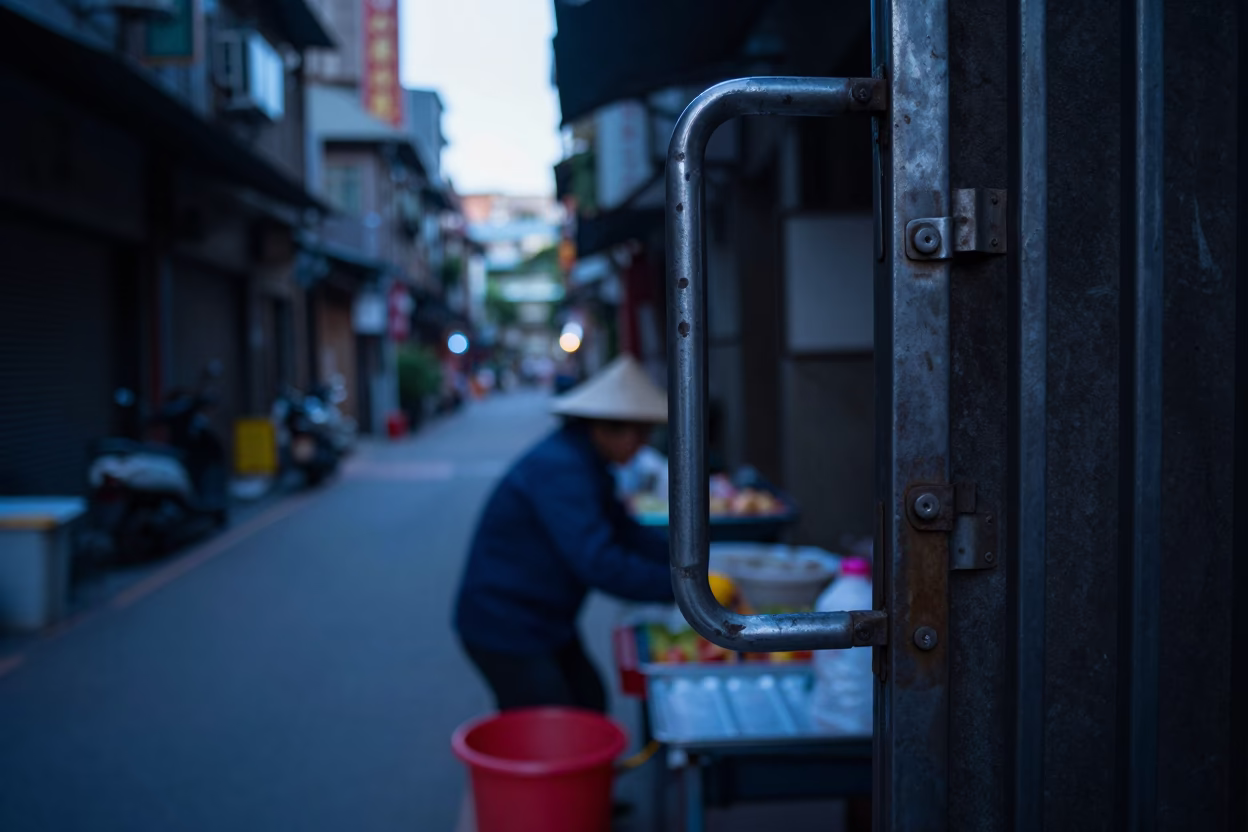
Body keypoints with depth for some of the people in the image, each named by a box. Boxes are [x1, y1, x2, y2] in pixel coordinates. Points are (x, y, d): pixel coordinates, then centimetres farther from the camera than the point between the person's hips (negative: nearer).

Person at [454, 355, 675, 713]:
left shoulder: (587, 463, 7)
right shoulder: (559, 469, -27)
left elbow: (622, 530, 15)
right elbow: (599, 565, -33)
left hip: (545, 623, 10)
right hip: (504, 628, -10)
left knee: (590, 707, 17)